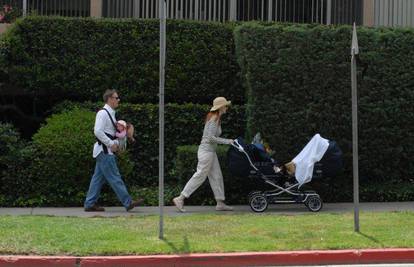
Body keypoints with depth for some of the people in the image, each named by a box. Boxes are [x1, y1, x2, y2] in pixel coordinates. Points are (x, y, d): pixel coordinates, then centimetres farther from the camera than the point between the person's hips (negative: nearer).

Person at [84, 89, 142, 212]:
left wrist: (116, 143, 9)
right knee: (114, 178, -7)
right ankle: (128, 203, -7)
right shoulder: (103, 113, -13)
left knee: (98, 177, 10)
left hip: (107, 151, 10)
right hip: (104, 150, -10)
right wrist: (111, 144, -19)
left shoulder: (110, 113, 18)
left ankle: (90, 204, 13)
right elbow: (98, 131, -22)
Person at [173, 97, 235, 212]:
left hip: (211, 151, 10)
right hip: (206, 151, -10)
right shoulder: (214, 119, -16)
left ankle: (220, 203, 13)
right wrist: (227, 141, -18)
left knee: (217, 177, 10)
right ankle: (180, 199, -5)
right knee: (200, 176, -7)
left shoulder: (215, 118, 13)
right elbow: (211, 137, -23)